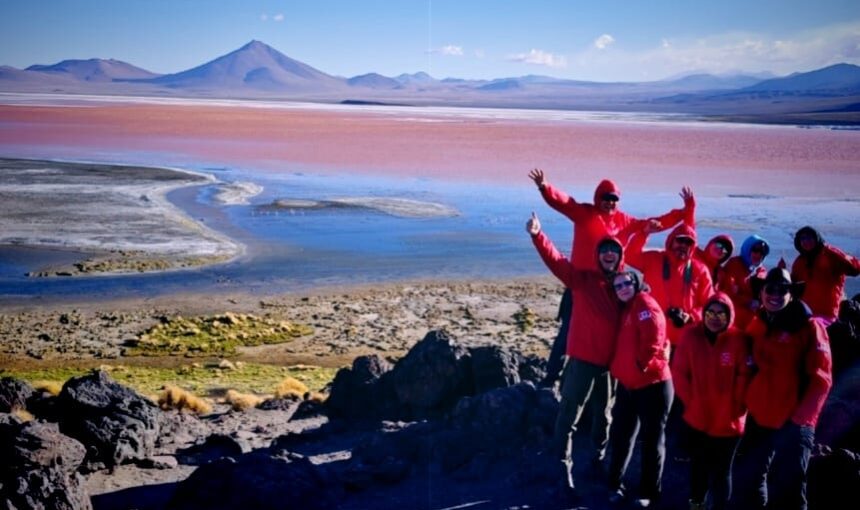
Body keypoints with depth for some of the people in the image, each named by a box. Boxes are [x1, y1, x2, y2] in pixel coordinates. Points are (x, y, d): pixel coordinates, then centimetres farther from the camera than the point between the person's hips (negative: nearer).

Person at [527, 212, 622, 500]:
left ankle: (599, 458, 37)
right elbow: (555, 260, -20)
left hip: (612, 361, 4)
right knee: (570, 414, -3)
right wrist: (537, 235, -34)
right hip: (583, 358, -4)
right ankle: (563, 466, 4)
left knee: (604, 413, 19)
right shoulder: (582, 278, -7)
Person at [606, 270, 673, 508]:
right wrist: (617, 369, 9)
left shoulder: (646, 304, -12)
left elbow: (653, 339, -22)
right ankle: (615, 485, 26)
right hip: (627, 385, 8)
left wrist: (641, 365, -14)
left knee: (652, 439, 4)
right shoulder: (624, 310, 14)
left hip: (653, 384, -8)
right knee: (621, 435, 12)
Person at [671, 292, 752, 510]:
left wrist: (735, 407, -12)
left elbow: (745, 377, -12)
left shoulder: (739, 339, -14)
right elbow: (679, 372, -5)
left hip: (728, 421, -3)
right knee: (698, 466, 23)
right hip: (696, 417, 3)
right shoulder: (690, 335, -8)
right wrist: (690, 400, -6)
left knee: (722, 470, 9)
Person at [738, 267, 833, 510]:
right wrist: (748, 401, 5)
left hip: (793, 423, -5)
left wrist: (800, 419, -15)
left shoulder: (809, 327, -7)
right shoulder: (756, 326, 8)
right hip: (758, 418, 5)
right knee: (753, 479, 18)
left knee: (788, 489, 0)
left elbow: (821, 379, -12)